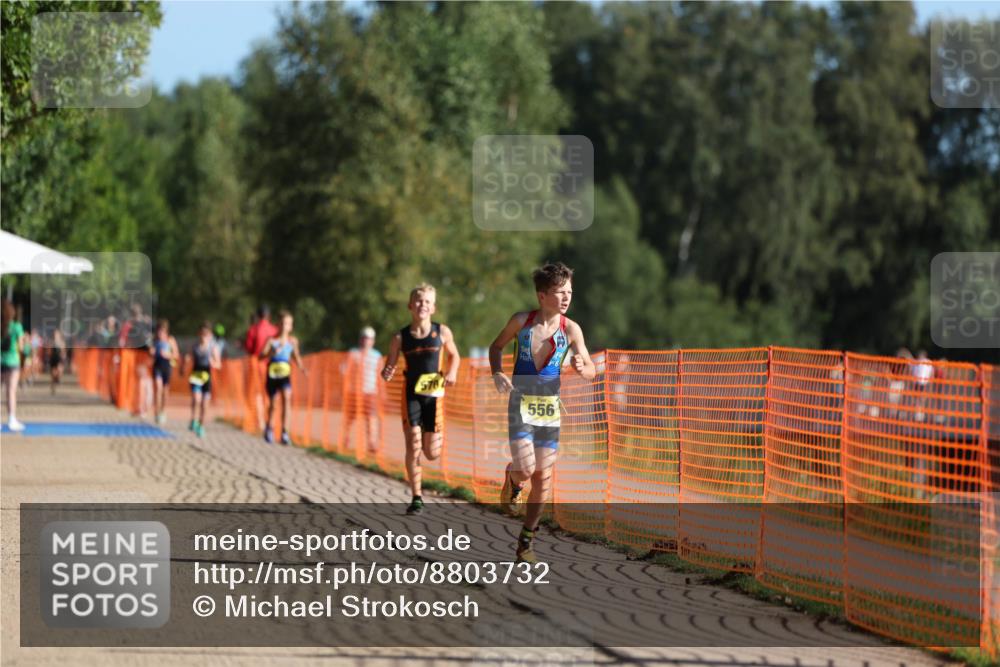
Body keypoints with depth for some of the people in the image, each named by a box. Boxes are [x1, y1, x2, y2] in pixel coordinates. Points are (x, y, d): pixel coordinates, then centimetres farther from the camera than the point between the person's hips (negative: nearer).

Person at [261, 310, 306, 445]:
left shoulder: (292, 341, 2)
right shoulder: (272, 340, -6)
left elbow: (296, 356, 17)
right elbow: (261, 355, -12)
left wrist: (301, 367, 2)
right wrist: (272, 352, -29)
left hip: (285, 374, 1)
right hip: (272, 374, -1)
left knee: (286, 399, -19)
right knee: (271, 402, 10)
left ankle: (284, 432, -19)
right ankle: (268, 428, 37)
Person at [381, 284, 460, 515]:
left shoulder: (442, 332, -3)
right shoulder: (401, 338, -5)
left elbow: (454, 355, 14)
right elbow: (390, 365, 3)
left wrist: (452, 373, -5)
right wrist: (387, 374, -20)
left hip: (434, 395, 1)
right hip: (411, 394, -1)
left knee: (432, 453, 3)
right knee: (413, 446, -12)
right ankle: (417, 498, -4)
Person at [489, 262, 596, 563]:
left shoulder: (571, 329, -5)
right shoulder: (521, 321, -6)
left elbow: (591, 370, 0)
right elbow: (497, 346, 11)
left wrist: (581, 367, -24)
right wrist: (497, 373, -7)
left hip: (550, 405, 2)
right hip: (520, 403, -2)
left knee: (543, 476, 3)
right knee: (525, 469, -19)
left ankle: (527, 539, 17)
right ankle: (513, 481, 20)